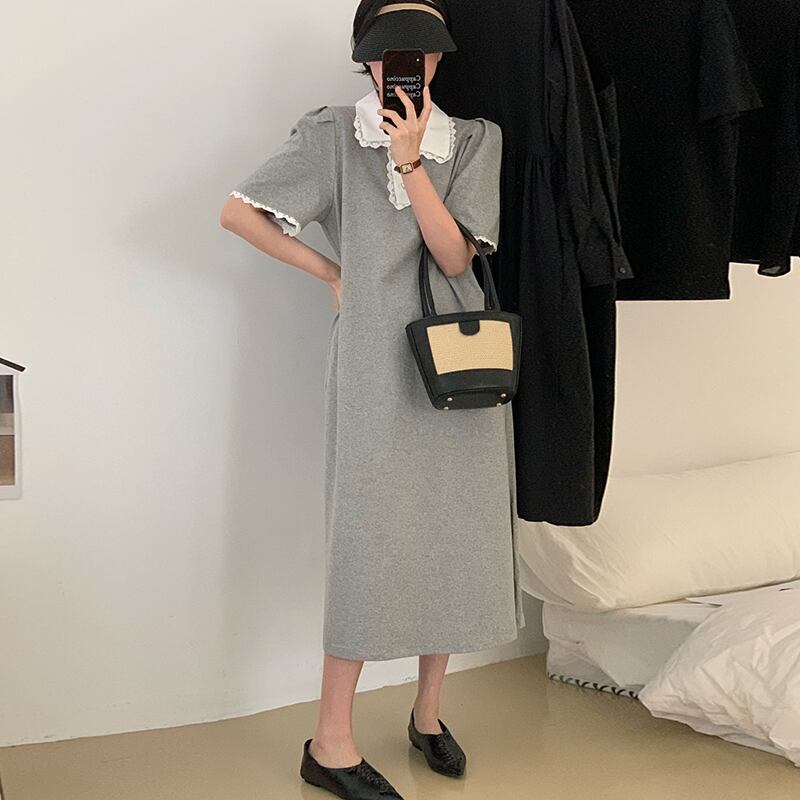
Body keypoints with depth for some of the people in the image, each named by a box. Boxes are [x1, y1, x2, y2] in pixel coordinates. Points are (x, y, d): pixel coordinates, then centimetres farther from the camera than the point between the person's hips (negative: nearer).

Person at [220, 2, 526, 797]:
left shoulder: (474, 140, 7)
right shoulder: (332, 135, 1)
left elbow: (454, 255, -3)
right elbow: (237, 212, -1)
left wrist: (409, 160, -13)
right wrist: (333, 272, 0)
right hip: (376, 365, -3)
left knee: (453, 533, 7)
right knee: (372, 536, -4)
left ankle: (427, 711, 26)